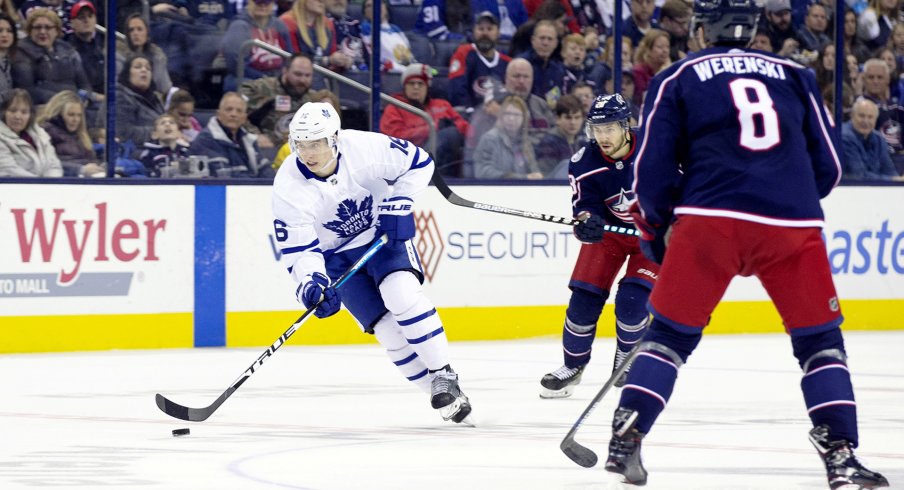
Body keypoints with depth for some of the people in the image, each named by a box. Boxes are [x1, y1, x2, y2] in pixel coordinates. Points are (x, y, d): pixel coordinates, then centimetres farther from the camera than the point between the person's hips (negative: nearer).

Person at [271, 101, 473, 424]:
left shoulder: (365, 147, -24)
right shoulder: (288, 187, -23)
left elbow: (419, 163, -8)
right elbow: (298, 250, -21)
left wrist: (398, 205, -18)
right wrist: (311, 285, -38)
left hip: (383, 234, -1)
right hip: (337, 255, 1)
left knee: (401, 293, -27)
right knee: (388, 327, -11)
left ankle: (444, 374, -15)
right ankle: (441, 395, 1)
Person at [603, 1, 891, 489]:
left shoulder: (677, 78, 13)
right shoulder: (795, 76, 19)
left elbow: (653, 168, 6)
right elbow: (827, 169, 19)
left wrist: (656, 227, 22)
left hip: (709, 219, -1)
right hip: (793, 224, 1)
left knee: (670, 333, 11)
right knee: (820, 338, 11)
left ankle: (626, 439, 2)